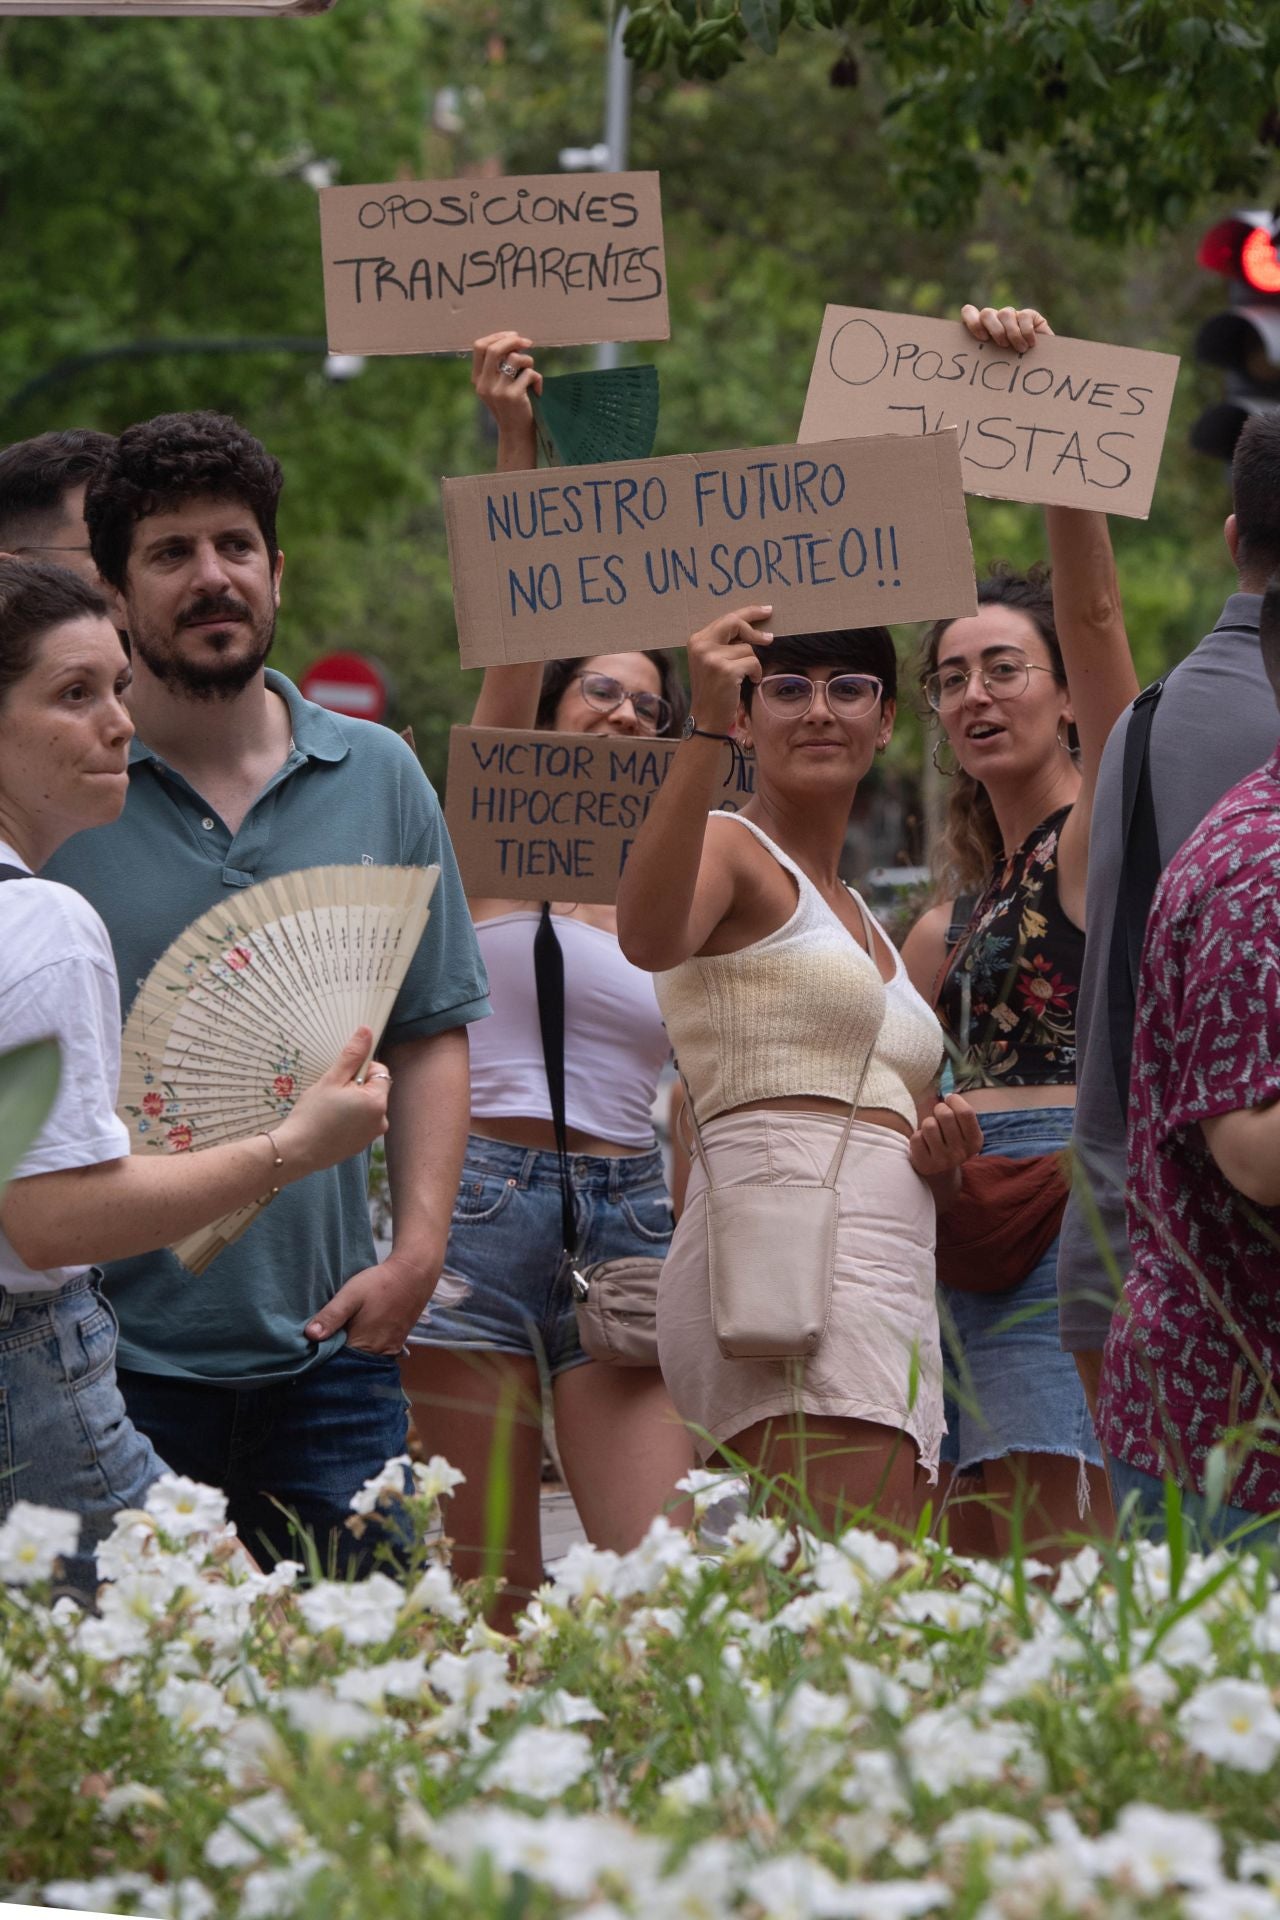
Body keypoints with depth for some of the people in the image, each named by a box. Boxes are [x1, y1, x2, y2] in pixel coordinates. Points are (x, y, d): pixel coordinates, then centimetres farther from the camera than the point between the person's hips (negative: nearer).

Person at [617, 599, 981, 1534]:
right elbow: (649, 938, -23)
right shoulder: (732, 851, 3)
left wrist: (939, 1153, 11)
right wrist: (701, 734, -34)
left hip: (889, 1298, 9)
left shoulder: (862, 924, 28)